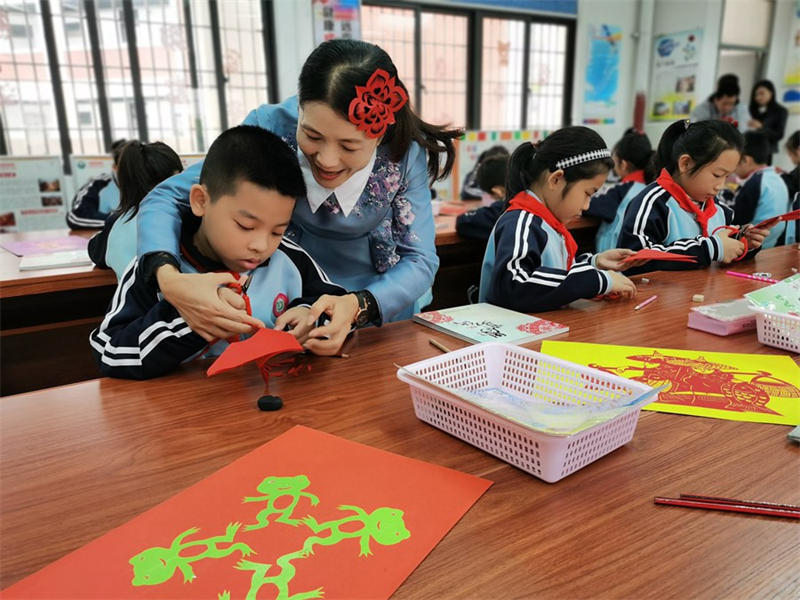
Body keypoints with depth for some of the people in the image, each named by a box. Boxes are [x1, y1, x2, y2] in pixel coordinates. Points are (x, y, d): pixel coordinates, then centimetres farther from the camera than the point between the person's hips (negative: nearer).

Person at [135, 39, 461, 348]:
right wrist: (168, 278, -36)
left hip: (381, 306, 1)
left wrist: (358, 305, -33)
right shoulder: (271, 127, -21)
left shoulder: (406, 153, -19)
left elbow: (420, 260, -14)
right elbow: (166, 198, -16)